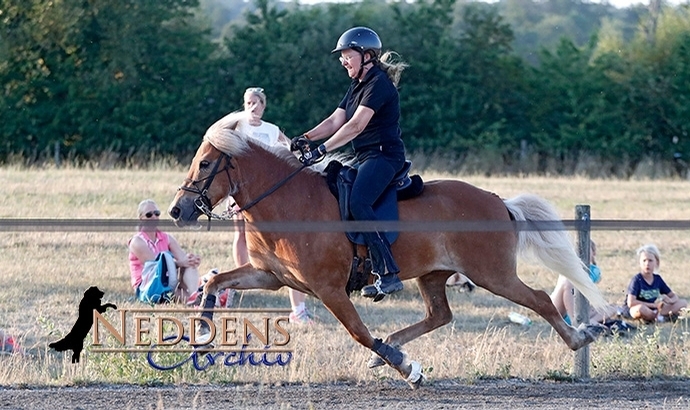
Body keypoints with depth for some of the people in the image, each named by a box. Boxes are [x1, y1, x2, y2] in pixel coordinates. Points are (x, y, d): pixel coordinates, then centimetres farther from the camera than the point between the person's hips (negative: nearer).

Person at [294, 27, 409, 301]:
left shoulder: (379, 84, -14)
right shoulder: (357, 85, 17)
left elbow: (355, 126, -22)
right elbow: (335, 121, 14)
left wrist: (322, 150, -26)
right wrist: (305, 139, -2)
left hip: (384, 155, -11)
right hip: (364, 157, 11)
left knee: (358, 203, -29)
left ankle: (388, 274, -32)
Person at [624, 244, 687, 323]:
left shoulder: (657, 279, 7)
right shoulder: (637, 280, -10)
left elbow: (674, 296, 11)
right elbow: (631, 302, -22)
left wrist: (670, 301, -15)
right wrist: (653, 305, -19)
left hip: (653, 310, 6)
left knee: (683, 303, -5)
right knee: (641, 308, -43)